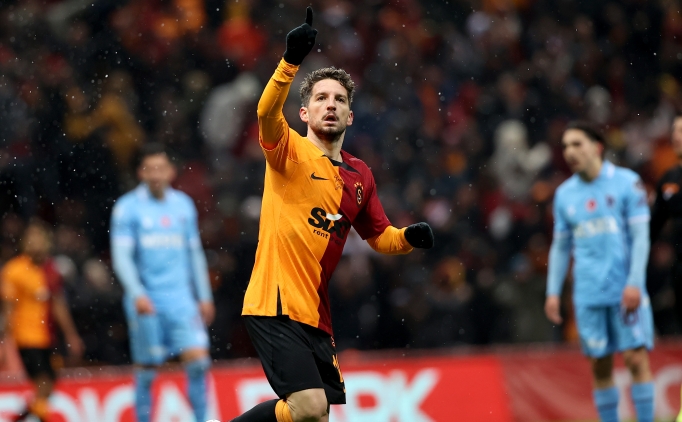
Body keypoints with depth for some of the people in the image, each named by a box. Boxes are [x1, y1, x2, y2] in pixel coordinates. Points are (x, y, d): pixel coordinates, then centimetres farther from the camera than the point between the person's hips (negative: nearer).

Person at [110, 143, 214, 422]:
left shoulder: (183, 205, 11)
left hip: (181, 298, 3)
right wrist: (137, 294, -21)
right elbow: (121, 256, -8)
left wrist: (204, 296, 16)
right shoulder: (127, 208, -2)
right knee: (146, 372, 0)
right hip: (146, 301, -3)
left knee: (198, 361, -9)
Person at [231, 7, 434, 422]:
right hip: (275, 305, -7)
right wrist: (291, 60, -40)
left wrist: (409, 237, 3)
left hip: (316, 314, 7)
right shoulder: (291, 151, -3)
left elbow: (380, 236, 26)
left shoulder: (360, 176, 15)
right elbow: (268, 113, -24)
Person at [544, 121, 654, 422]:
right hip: (588, 295, 3)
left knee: (636, 358, -8)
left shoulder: (627, 183, -1)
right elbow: (560, 247, 17)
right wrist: (553, 292, 8)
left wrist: (634, 283, -13)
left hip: (626, 292, -3)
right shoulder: (564, 194, 11)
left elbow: (641, 236, -4)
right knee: (600, 365, 3)